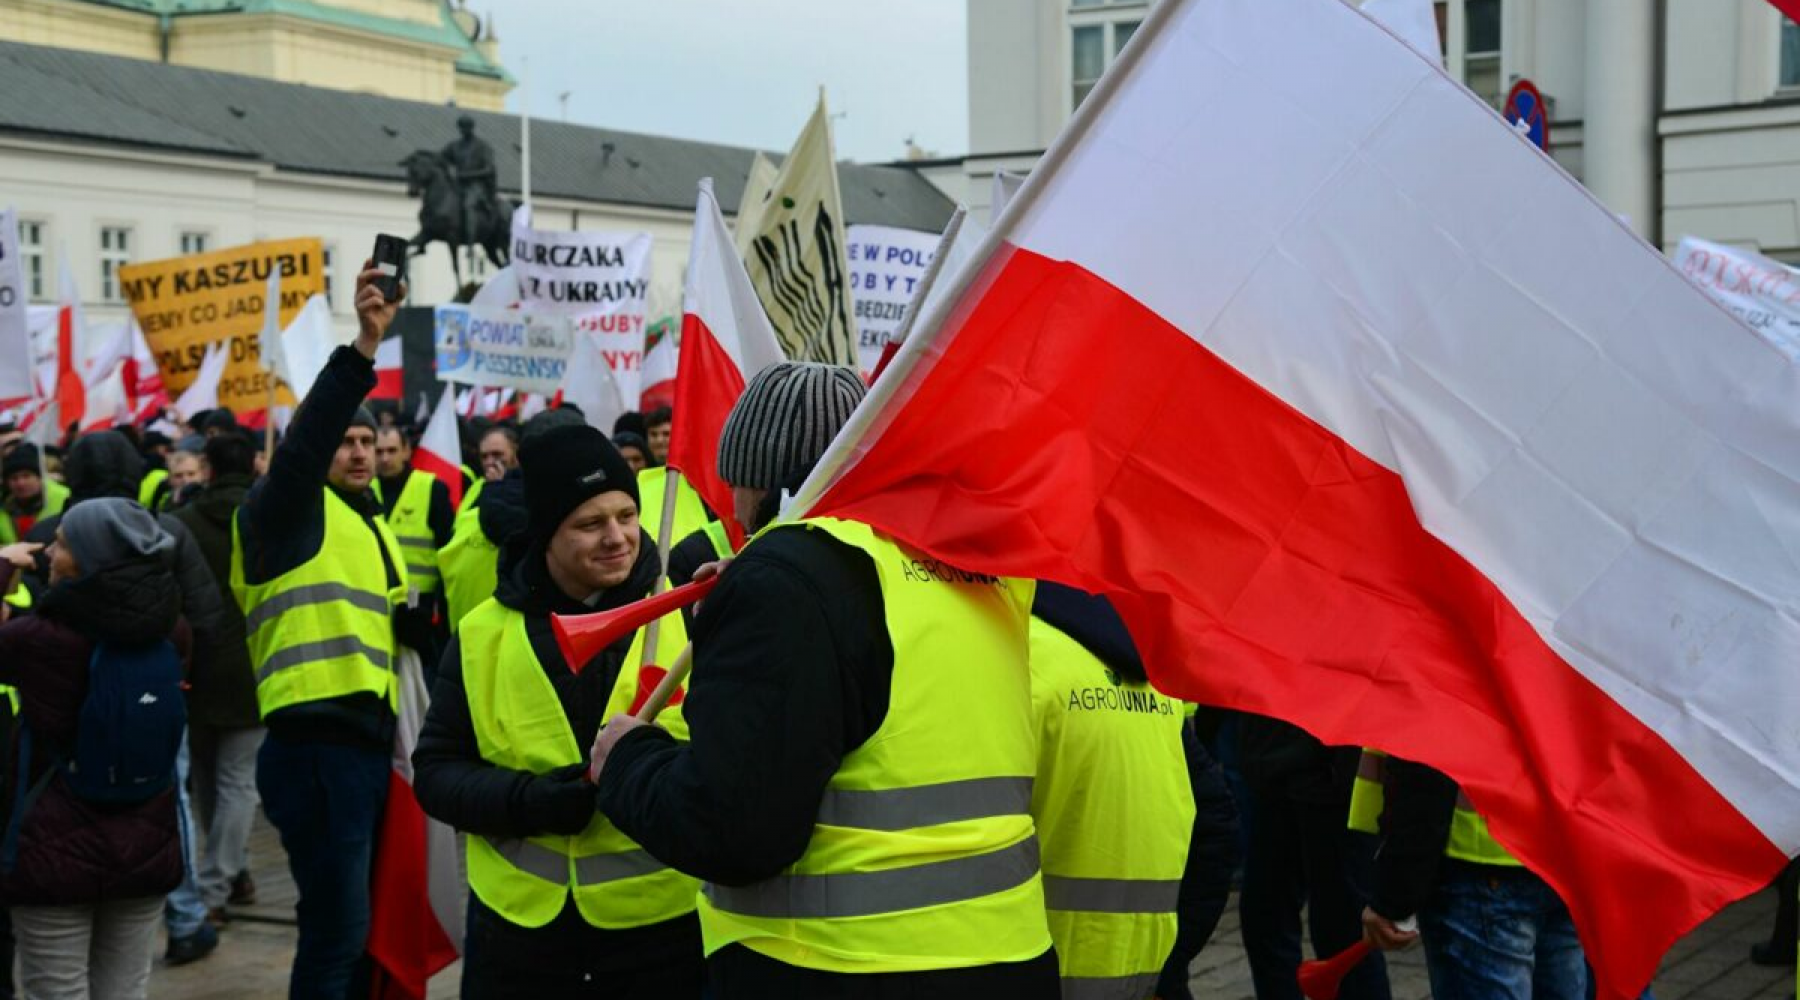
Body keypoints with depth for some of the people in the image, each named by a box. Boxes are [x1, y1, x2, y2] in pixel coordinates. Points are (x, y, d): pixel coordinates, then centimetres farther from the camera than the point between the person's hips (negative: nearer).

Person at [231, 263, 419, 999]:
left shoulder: (374, 527, 21)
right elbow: (302, 442, -24)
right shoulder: (288, 510, -4)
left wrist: (415, 620, 4)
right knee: (337, 925, -8)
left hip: (370, 742, 9)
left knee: (352, 924, 16)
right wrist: (364, 346, -34)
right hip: (314, 746, -9)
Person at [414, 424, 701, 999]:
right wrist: (525, 800, -13)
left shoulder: (687, 614, -3)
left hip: (665, 929, -2)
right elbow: (436, 770, 5)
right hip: (518, 931, 2)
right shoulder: (484, 634, 2)